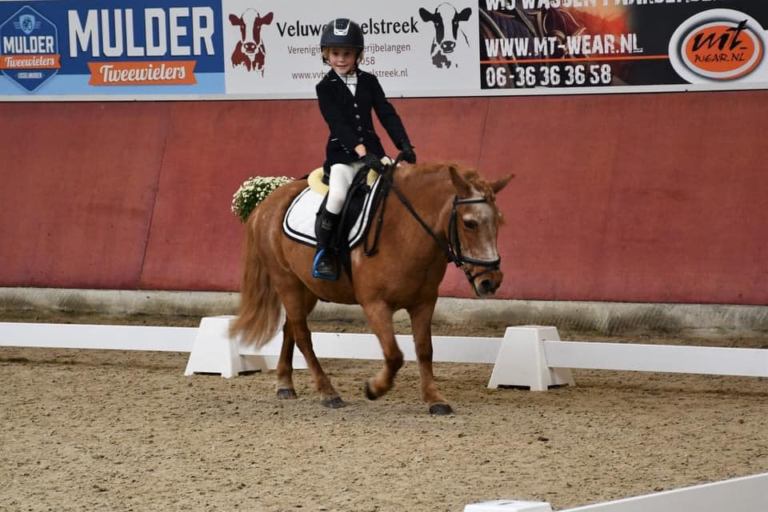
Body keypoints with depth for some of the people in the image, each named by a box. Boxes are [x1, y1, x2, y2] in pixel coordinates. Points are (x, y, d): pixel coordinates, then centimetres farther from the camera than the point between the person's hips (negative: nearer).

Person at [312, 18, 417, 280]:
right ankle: (323, 253, -16)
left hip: (372, 151, 4)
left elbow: (387, 114, 4)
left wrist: (404, 145, -11)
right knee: (338, 195, -30)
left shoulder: (368, 82, 10)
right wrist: (362, 152, -27)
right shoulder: (325, 87, -3)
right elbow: (338, 123, -14)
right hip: (342, 153, -4)